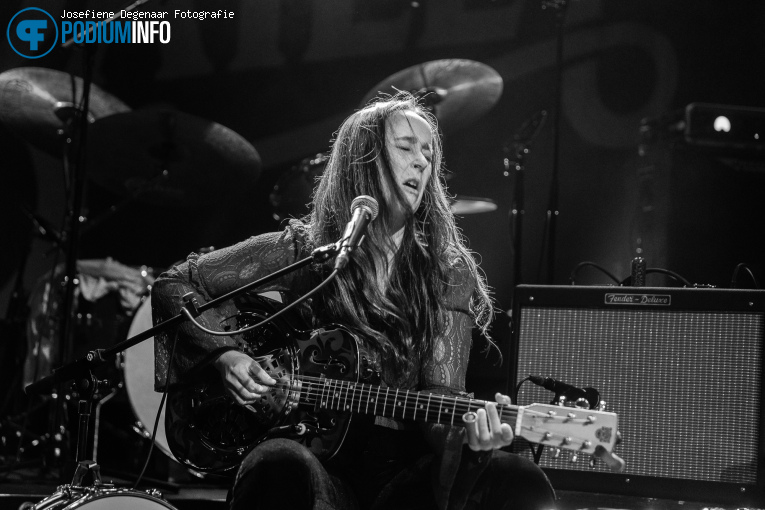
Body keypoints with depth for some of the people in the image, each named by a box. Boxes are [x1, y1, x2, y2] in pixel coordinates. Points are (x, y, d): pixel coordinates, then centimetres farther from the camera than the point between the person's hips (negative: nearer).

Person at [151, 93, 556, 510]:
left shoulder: (448, 272, 7)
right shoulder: (302, 249, 4)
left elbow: (440, 394, -2)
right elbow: (173, 285, 10)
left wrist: (468, 432, -24)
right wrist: (225, 354, -6)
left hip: (405, 473, 2)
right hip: (318, 458, -2)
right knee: (280, 465, -39)